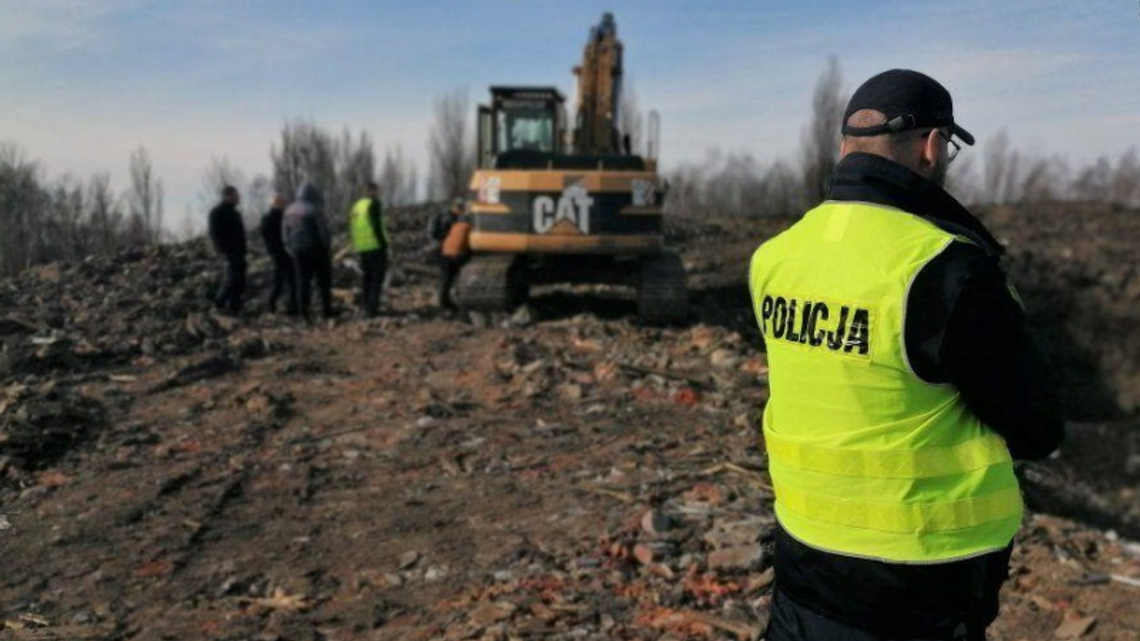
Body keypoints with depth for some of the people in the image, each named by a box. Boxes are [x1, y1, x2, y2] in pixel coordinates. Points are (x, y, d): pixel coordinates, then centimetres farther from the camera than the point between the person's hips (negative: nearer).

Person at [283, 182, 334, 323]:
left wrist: (291, 249, 18)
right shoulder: (315, 210, -13)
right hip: (317, 248, -5)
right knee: (324, 280, 7)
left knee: (303, 281, 7)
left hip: (298, 250, 5)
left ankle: (303, 311, 0)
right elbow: (323, 232, -14)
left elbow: (285, 234, 10)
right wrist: (328, 249, -4)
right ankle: (326, 310, 8)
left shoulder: (289, 211, 6)